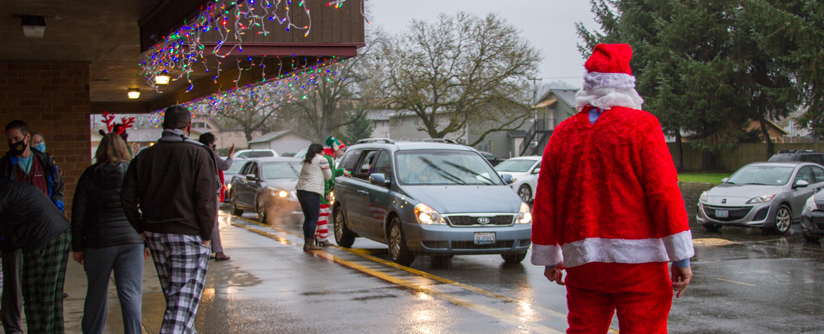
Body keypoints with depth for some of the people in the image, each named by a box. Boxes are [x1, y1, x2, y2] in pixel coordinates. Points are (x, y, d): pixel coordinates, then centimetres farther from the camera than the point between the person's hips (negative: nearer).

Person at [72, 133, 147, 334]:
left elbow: (78, 214, 2)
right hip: (131, 241, 0)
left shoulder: (90, 175, 2)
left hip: (99, 243, 0)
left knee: (96, 294, 14)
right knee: (131, 294, -1)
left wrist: (77, 247, 7)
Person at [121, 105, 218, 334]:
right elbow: (207, 199, -15)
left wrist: (143, 229, 11)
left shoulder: (145, 156, 7)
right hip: (188, 237, -6)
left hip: (155, 236, 6)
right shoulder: (198, 154, -8)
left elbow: (127, 197, 5)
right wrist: (206, 235, -6)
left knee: (173, 296, 20)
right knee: (183, 300, -6)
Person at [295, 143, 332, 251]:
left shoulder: (308, 161, 23)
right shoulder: (322, 160, -2)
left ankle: (306, 242, 14)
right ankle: (310, 244, -7)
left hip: (301, 190, 8)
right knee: (313, 219, -4)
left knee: (307, 218, 13)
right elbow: (328, 177, 4)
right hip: (311, 192, -8)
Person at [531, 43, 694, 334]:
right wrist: (681, 257, -7)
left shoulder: (563, 133, 9)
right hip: (637, 259, -4)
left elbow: (545, 201, 10)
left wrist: (549, 258, 20)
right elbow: (663, 191, -10)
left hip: (581, 263, 4)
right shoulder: (641, 125, -3)